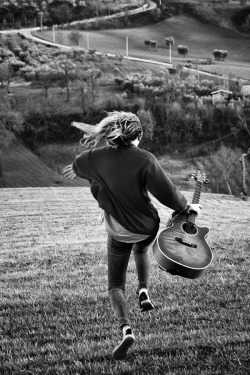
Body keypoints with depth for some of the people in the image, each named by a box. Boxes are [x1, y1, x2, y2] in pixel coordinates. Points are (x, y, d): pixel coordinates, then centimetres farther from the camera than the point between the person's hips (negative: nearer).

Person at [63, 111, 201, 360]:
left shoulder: (96, 158, -7)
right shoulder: (145, 159, -17)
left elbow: (77, 164, 16)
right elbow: (166, 192, -18)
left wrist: (76, 170, 41)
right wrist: (187, 207, 1)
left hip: (118, 232, 0)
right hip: (147, 227, 0)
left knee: (115, 283, 9)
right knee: (141, 251, 37)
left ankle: (125, 328, -13)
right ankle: (143, 291, 22)